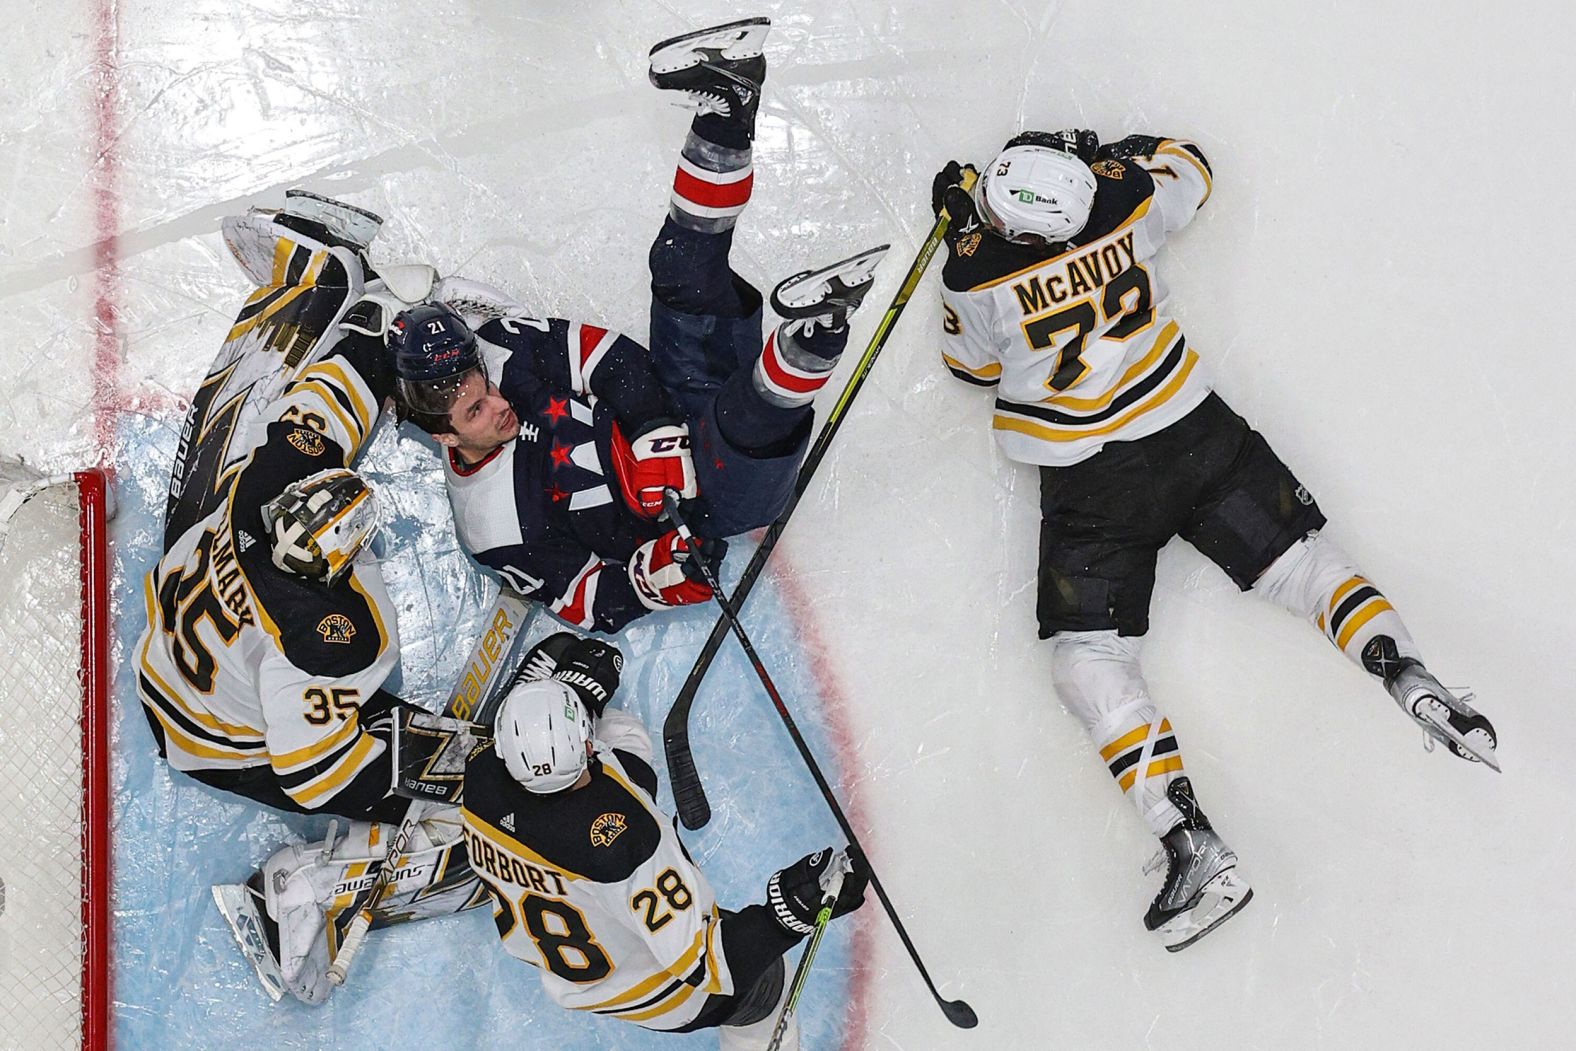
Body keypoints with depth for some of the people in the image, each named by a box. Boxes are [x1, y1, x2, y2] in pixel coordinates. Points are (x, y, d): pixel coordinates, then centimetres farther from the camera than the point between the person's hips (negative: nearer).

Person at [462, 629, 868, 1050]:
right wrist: (790, 911, -44)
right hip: (642, 989, -5)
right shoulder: (623, 844, -44)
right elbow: (703, 965, -39)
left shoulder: (480, 772, -27)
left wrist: (587, 682, 5)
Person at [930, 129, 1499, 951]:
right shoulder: (1127, 203, -8)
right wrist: (1107, 156, 24)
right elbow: (1188, 170, 16)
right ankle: (1404, 674, -10)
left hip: (1088, 488, -3)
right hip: (1194, 432, 4)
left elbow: (974, 364, 6)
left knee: (1087, 662, 1)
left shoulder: (975, 276, -17)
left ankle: (1193, 847, -12)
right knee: (1297, 559, 14)